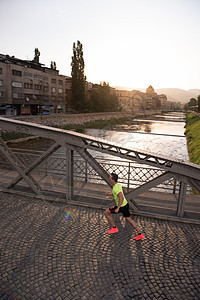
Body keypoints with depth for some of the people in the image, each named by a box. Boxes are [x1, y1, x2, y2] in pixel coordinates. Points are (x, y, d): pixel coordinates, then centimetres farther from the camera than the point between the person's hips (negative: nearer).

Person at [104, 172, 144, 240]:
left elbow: (121, 198, -34)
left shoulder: (116, 188, -24)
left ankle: (114, 228, 16)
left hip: (121, 206, -9)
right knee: (129, 219, 20)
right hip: (125, 204, 9)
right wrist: (109, 194, 6)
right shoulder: (118, 185, 5)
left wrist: (117, 208, -33)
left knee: (106, 212, 4)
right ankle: (139, 234, 23)